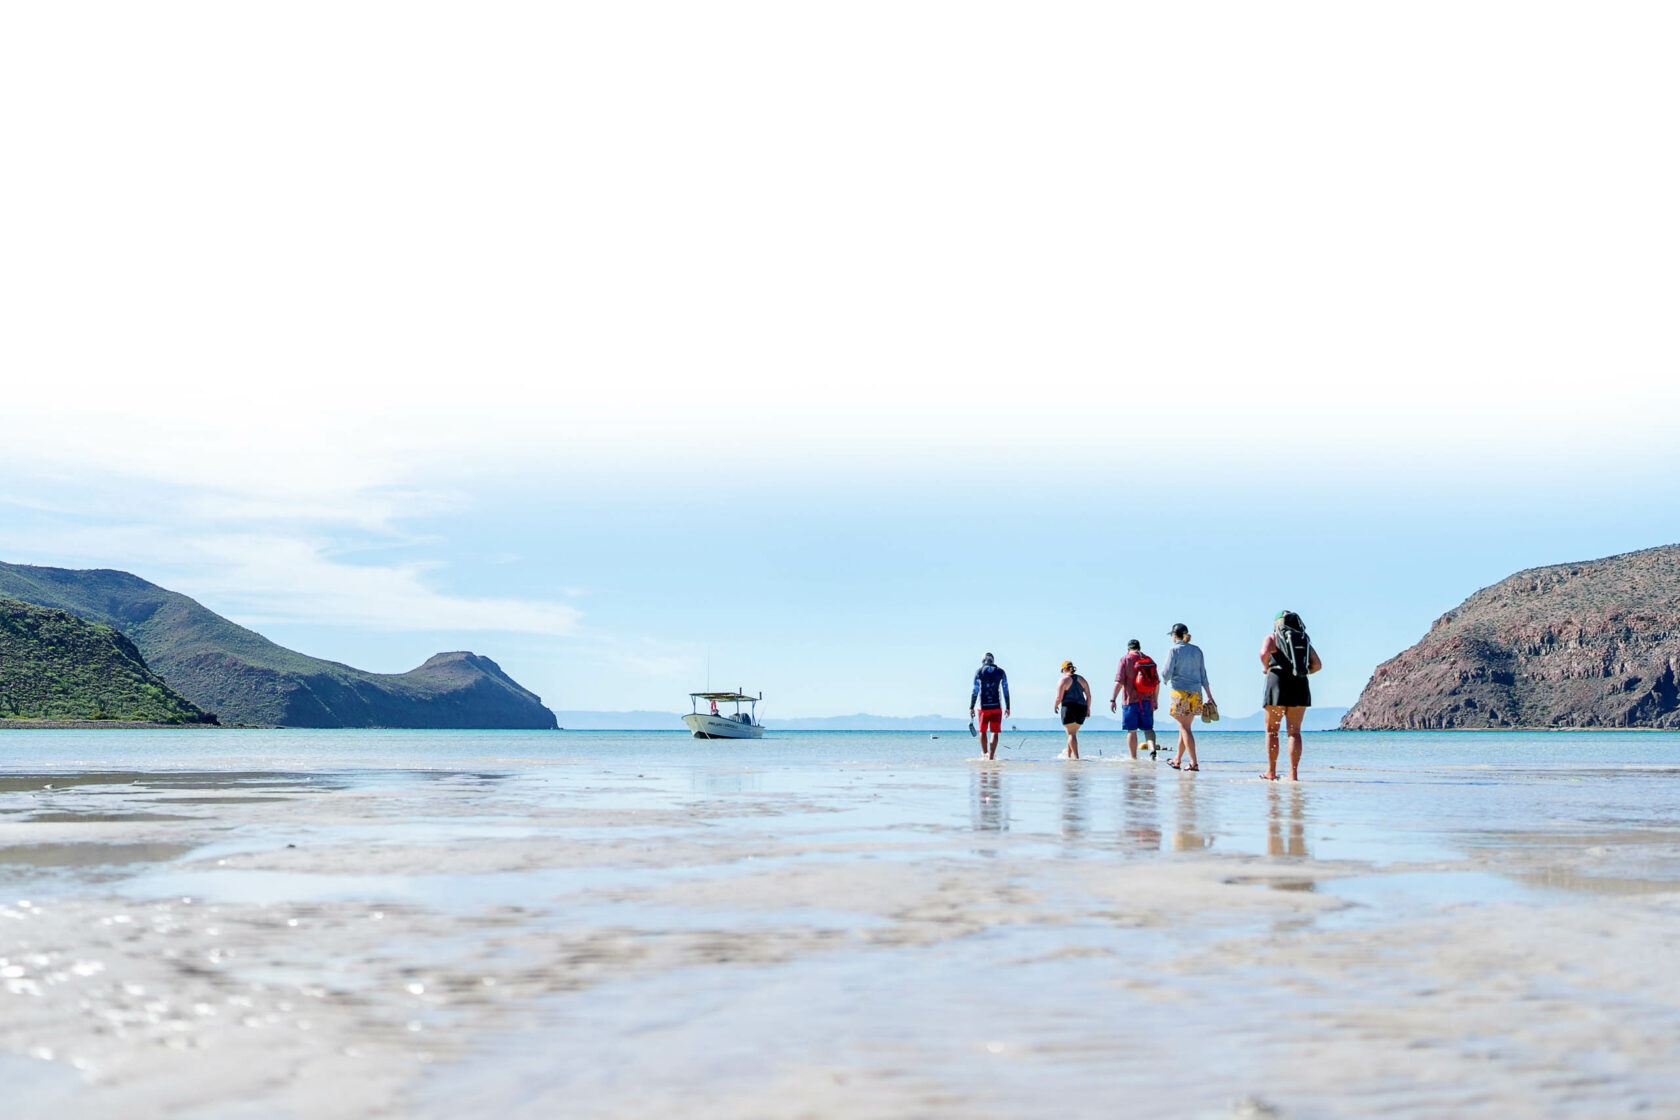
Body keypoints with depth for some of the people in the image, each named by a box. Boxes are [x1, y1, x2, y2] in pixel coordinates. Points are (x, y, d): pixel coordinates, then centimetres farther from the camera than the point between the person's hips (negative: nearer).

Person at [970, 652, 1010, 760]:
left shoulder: (979, 672, 2)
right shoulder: (1001, 672, 5)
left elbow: (975, 691, 0)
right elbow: (1006, 691, 5)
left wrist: (971, 708, 3)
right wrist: (1007, 707, 10)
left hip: (984, 706, 0)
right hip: (996, 707, 0)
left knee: (982, 731, 16)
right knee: (995, 732, 1)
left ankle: (985, 752, 25)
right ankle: (991, 755, -9)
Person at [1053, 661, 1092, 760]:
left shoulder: (1064, 680, -6)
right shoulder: (1081, 679, 10)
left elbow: (1059, 698, -10)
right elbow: (1089, 696, 7)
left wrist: (1056, 705, 10)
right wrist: (1088, 709, 14)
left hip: (1069, 708, -6)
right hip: (1082, 708, 6)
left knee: (1071, 734, -5)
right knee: (1073, 732, 20)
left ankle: (1076, 756, -16)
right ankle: (1068, 754, 28)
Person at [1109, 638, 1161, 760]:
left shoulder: (1125, 660, -3)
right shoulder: (1149, 660, 9)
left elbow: (1119, 682, -10)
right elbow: (1157, 683, 10)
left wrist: (1112, 699, -7)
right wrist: (1155, 700, 19)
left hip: (1130, 700, -3)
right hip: (1147, 700, 3)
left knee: (1131, 730, 3)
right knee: (1148, 728, 9)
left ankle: (1134, 758, 5)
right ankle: (1153, 748, -17)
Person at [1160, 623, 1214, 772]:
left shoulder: (1175, 650, -6)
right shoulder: (1197, 651, 11)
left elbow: (1166, 673, -10)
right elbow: (1203, 675, 11)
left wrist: (1166, 680, 13)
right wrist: (1209, 695, 12)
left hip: (1180, 692, -6)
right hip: (1196, 693, 6)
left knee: (1185, 727, -5)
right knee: (1184, 727, 15)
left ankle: (1194, 763, -14)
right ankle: (1177, 761, 25)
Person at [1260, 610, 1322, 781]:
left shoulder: (1272, 637, 5)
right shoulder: (1304, 640, 18)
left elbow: (1264, 653, -16)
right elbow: (1317, 665, 9)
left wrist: (1267, 668, 1)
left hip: (1278, 684, -3)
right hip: (1301, 686, 3)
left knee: (1271, 730, 7)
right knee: (1294, 732, 4)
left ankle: (1271, 771, 4)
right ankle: (1293, 774, -4)